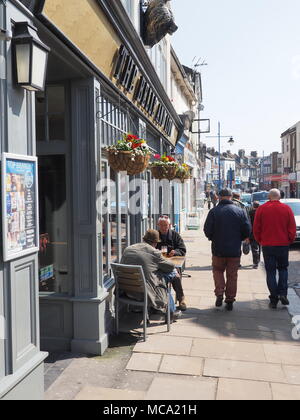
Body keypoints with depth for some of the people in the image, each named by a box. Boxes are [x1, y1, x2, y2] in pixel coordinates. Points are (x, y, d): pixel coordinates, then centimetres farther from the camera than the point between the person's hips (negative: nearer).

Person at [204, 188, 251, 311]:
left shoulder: (213, 211, -7)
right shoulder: (240, 211, -3)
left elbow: (207, 230, -7)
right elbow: (247, 230, -4)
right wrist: (238, 240, 13)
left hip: (218, 250, -1)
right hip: (235, 251, 1)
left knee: (218, 271, 18)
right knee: (232, 275, 11)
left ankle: (219, 294, 3)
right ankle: (230, 300, 15)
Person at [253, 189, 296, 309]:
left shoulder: (261, 209, -3)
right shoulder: (286, 209, -2)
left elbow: (256, 229, -1)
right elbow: (292, 228, -1)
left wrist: (260, 241, 13)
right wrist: (290, 241, 13)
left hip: (267, 245, 0)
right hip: (283, 245, 1)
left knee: (270, 272, 6)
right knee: (283, 269, 18)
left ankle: (274, 300, 6)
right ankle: (282, 293, 3)